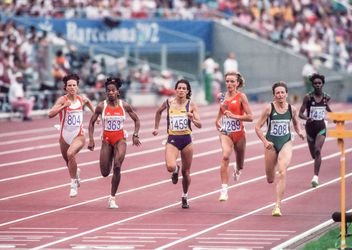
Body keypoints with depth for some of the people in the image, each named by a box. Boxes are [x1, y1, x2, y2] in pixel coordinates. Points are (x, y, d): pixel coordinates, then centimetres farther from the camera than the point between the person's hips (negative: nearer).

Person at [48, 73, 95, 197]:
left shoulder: (82, 99, -1)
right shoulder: (62, 100, -12)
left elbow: (89, 102, 26)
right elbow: (50, 114, -27)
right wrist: (64, 106, -36)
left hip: (78, 136, -1)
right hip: (65, 136, 1)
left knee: (70, 154, -30)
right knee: (67, 159, 20)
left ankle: (74, 183, -17)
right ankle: (75, 172, 58)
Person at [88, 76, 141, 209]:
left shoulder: (124, 106, -4)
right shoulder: (101, 106, -5)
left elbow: (136, 120, 7)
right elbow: (92, 122, 4)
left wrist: (135, 135, -5)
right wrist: (91, 139, -5)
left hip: (120, 139, -1)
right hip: (106, 140, 1)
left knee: (117, 167, -22)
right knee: (105, 173, 2)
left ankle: (112, 198, -10)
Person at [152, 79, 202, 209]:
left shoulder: (191, 105, -4)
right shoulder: (169, 102, 0)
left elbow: (199, 125, -6)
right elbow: (159, 111, 21)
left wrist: (193, 119, -26)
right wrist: (156, 127, 22)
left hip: (186, 140, 0)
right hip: (172, 140, 0)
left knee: (186, 172, 8)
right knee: (170, 167, -23)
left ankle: (185, 197, 32)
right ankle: (176, 170, 16)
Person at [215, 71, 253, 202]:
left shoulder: (241, 97, -8)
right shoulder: (222, 96, 5)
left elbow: (250, 117, -12)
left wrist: (235, 116, -20)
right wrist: (218, 120, 13)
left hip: (239, 133, -1)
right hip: (225, 132, 1)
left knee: (240, 165, 16)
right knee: (225, 156, -25)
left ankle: (237, 169, 57)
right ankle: (224, 189, -28)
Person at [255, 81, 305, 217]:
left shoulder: (292, 109, -1)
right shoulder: (269, 108, -9)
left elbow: (296, 123, 18)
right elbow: (258, 127, -5)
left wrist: (299, 132, -3)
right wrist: (265, 142, -17)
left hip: (286, 143, 0)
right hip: (271, 144, 0)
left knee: (282, 173, -20)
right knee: (270, 179, 11)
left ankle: (277, 206, -17)